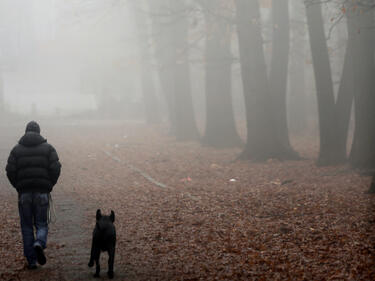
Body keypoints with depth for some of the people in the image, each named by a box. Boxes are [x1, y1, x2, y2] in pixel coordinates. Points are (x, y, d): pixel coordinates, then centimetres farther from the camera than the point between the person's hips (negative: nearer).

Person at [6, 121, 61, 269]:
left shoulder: (16, 149, 4)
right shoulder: (48, 148, 3)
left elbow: (10, 171, -4)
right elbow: (55, 168, -7)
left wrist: (18, 186, 10)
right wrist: (49, 185, 7)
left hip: (24, 193, 0)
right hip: (42, 193, 0)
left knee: (27, 227, 9)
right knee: (41, 224, 10)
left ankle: (31, 261, 6)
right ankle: (39, 244, -22)